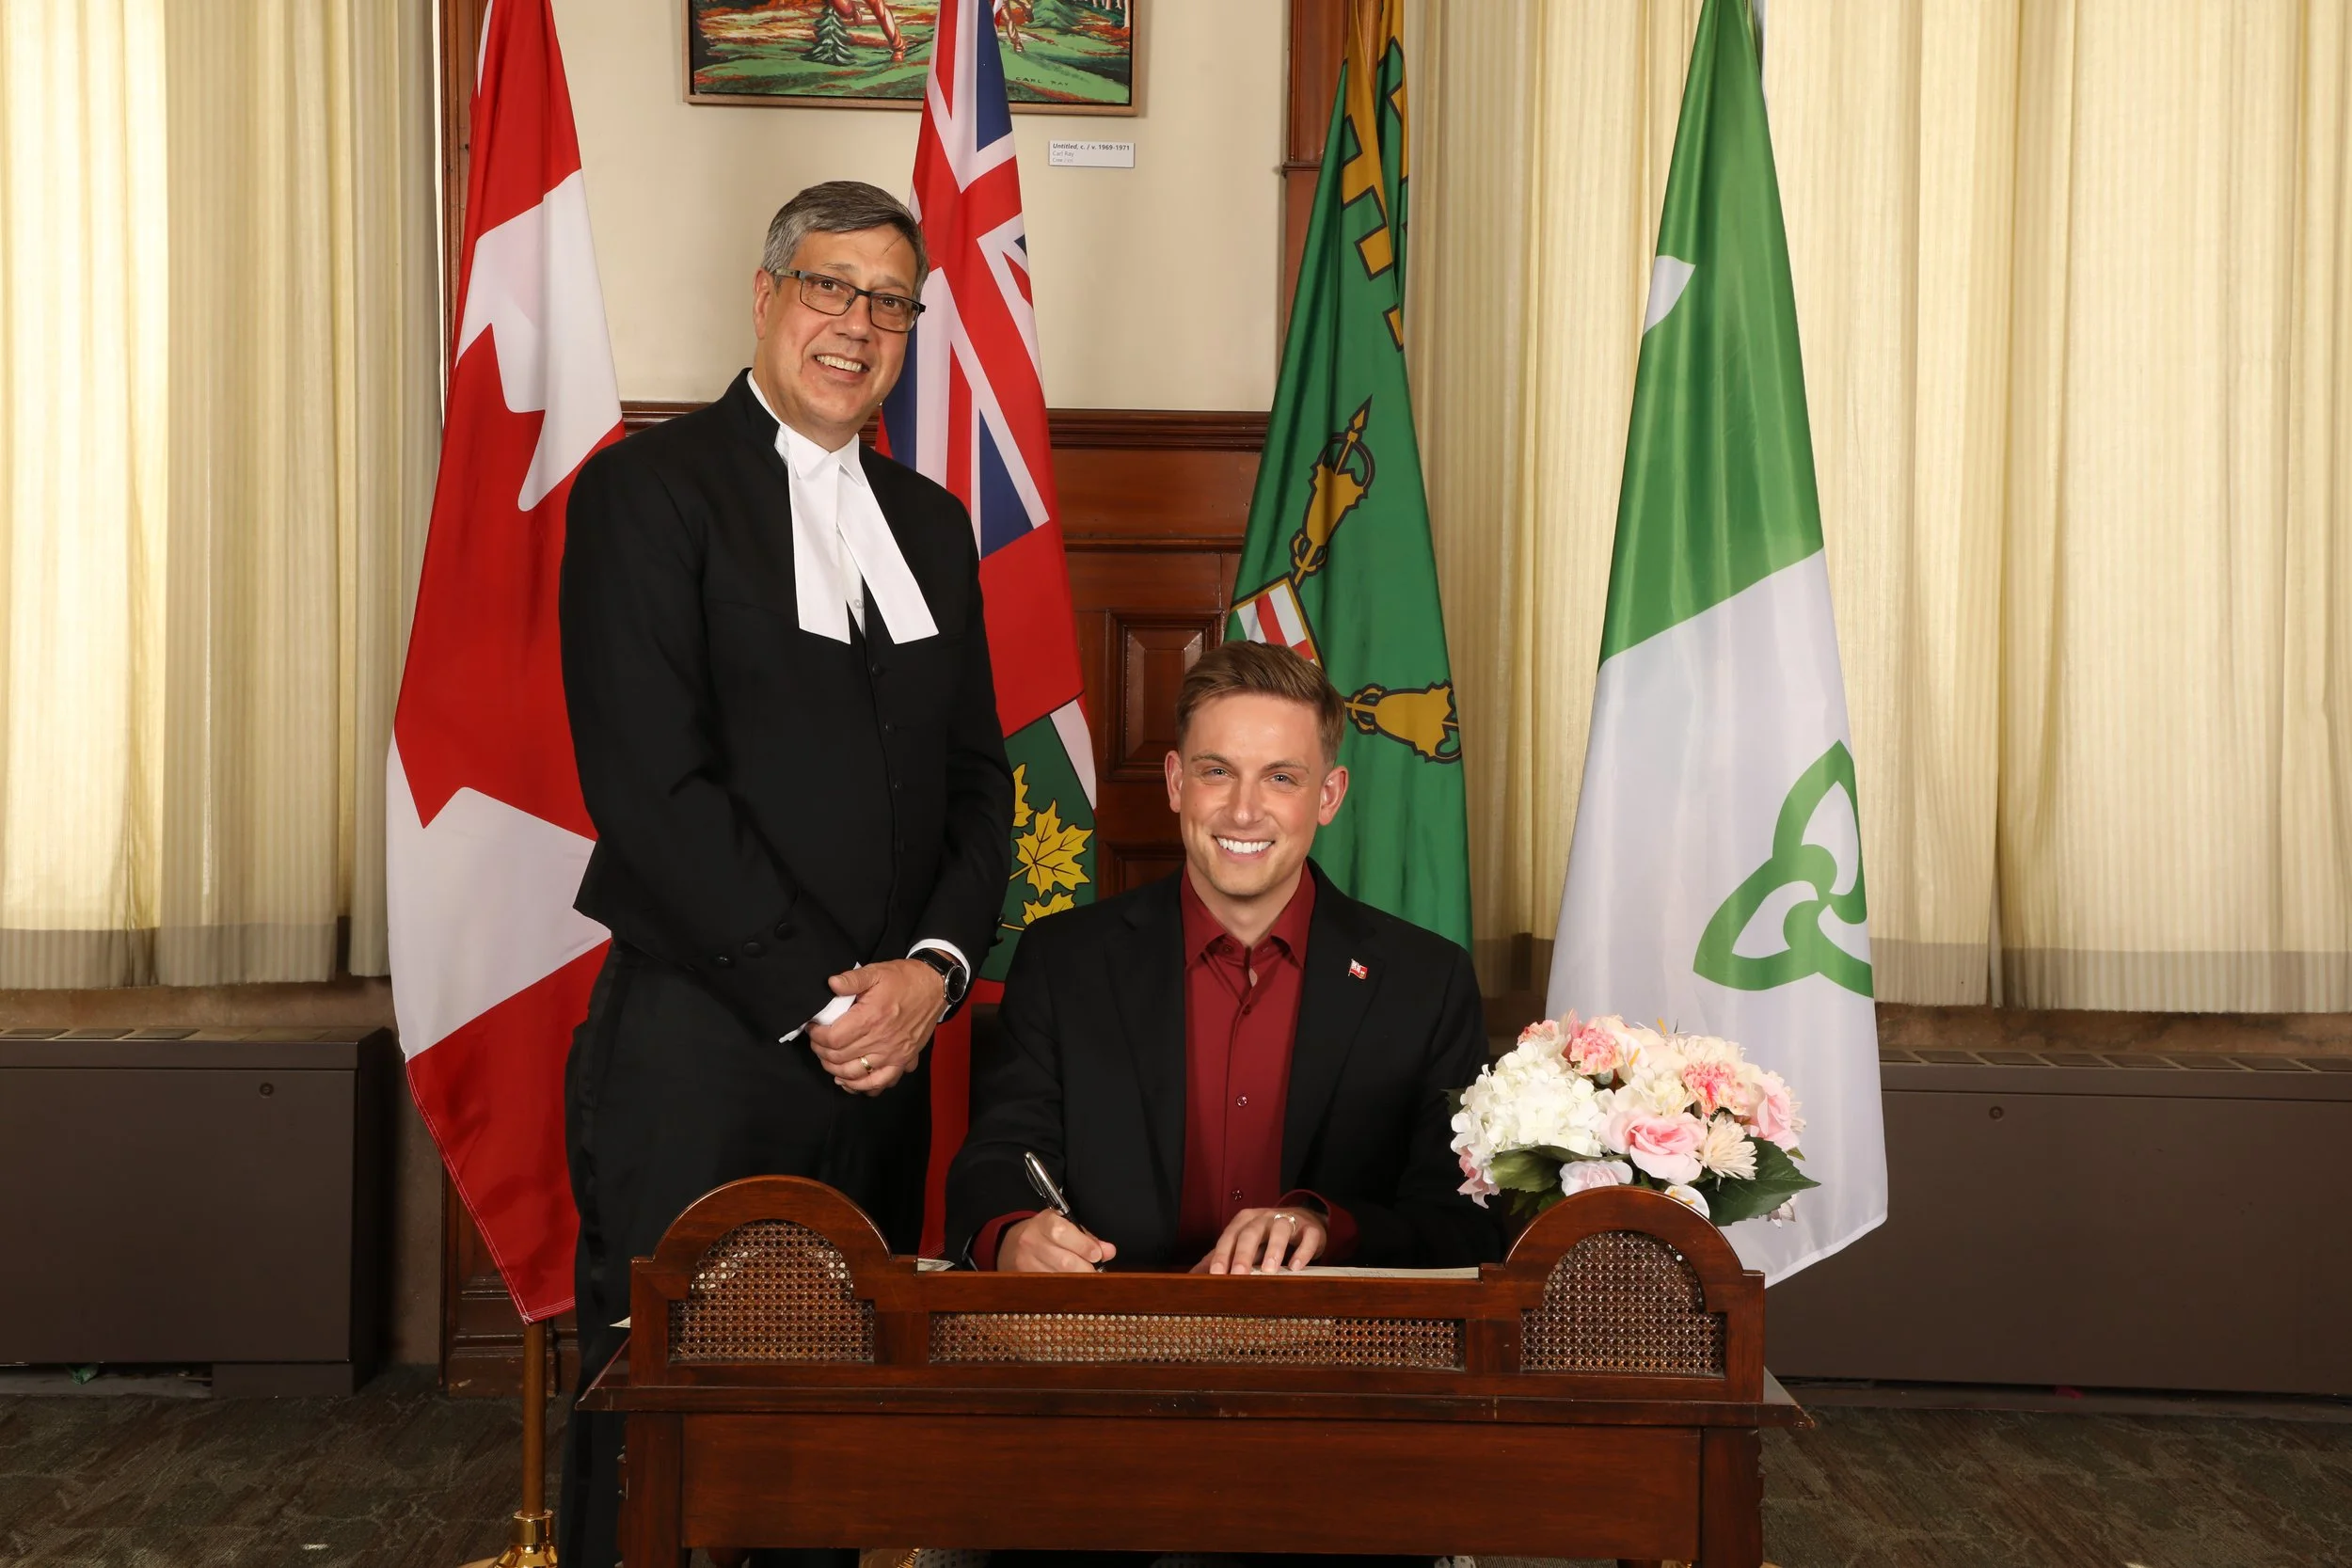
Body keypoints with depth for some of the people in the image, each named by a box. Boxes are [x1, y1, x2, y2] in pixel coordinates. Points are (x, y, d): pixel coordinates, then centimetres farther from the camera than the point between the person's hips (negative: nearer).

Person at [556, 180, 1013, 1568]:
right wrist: (818, 997, -13)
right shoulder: (648, 489, -3)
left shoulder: (932, 522, 16)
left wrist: (933, 966, -4)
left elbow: (978, 777, 14)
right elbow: (650, 789, -12)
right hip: (701, 1048, -5)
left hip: (884, 1044, 5)